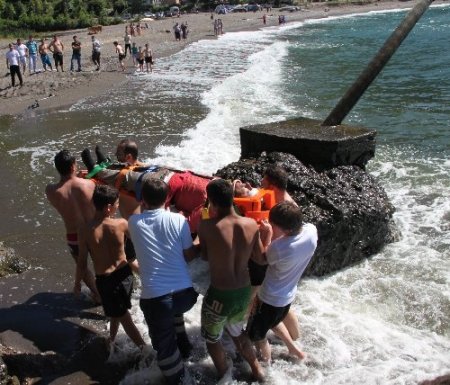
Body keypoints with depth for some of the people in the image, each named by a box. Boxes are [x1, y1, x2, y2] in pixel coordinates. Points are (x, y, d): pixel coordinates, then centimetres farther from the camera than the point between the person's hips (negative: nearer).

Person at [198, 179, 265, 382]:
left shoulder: (207, 226, -23)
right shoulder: (251, 224, -10)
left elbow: (204, 256, -5)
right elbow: (260, 258, 3)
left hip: (219, 294, -5)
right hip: (244, 292, 5)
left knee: (212, 339, 25)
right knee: (236, 332, 34)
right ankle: (257, 370, 49)